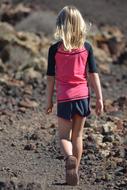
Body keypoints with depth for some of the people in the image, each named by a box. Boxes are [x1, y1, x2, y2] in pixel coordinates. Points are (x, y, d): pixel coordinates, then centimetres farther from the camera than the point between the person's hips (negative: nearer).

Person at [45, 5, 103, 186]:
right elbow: (93, 74, -1)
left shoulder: (55, 49, -6)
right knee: (77, 135, 14)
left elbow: (50, 77, -2)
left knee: (64, 135, 5)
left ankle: (69, 157, -26)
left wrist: (49, 101, 7)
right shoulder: (86, 47, -2)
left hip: (64, 98, -2)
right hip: (83, 96, 2)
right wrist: (99, 98, 4)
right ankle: (75, 171, 19)